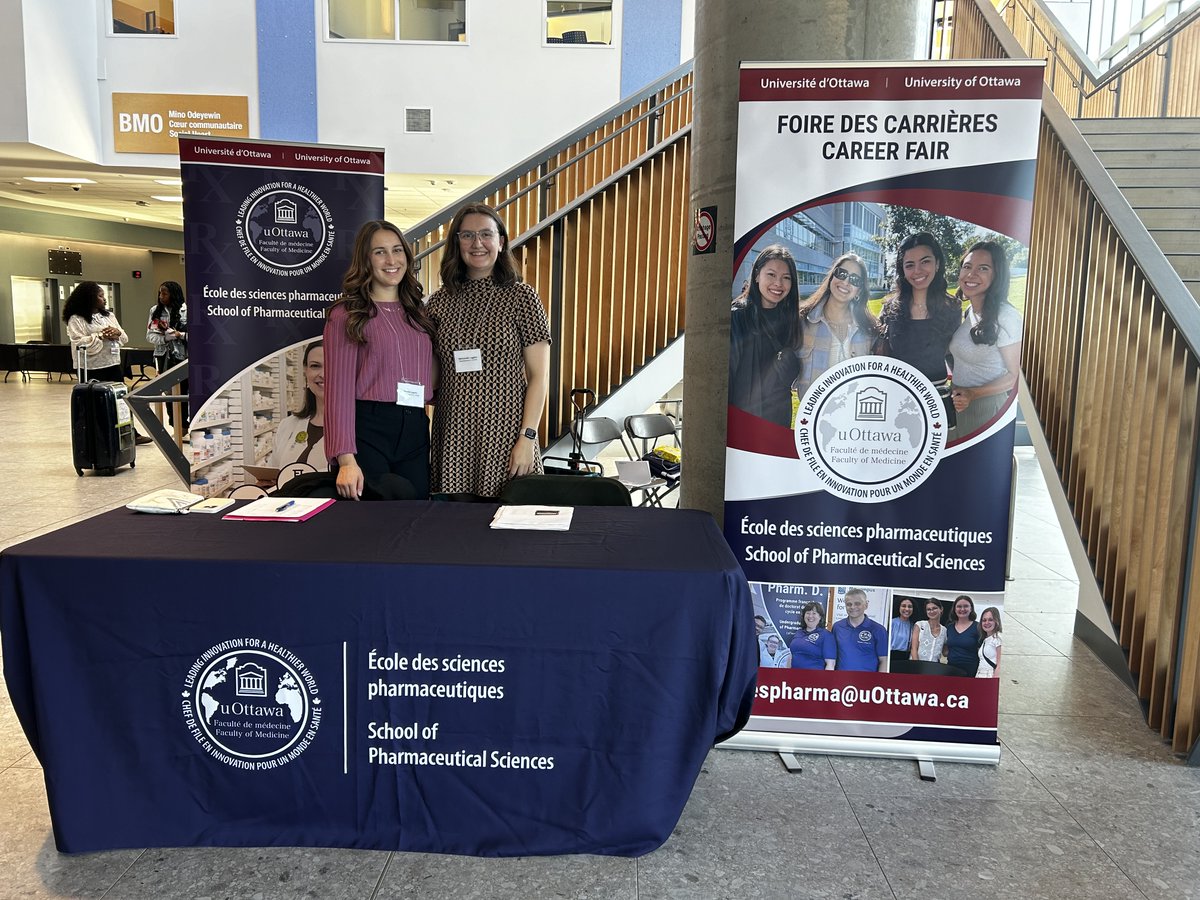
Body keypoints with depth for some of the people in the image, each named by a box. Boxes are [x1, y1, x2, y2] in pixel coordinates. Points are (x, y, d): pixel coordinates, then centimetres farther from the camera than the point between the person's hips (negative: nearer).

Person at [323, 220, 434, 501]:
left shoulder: (418, 314, 16)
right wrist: (346, 459, -17)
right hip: (367, 428, -5)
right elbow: (339, 387, -8)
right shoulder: (347, 314, -1)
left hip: (415, 433, 6)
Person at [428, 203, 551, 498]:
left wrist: (527, 438, -10)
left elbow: (539, 376, -3)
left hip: (504, 434, -3)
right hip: (452, 436, 3)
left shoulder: (521, 297, -1)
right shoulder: (440, 301, 8)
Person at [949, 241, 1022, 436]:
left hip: (989, 407, -7)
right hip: (962, 405, 7)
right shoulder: (970, 312, 5)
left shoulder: (1006, 317, -19)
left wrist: (972, 394, -24)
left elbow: (1014, 376, -15)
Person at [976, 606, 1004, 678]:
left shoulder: (997, 639, -3)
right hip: (979, 676, 6)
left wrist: (995, 679, -16)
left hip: (990, 676, -6)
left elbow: (999, 665, -9)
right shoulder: (984, 640, 18)